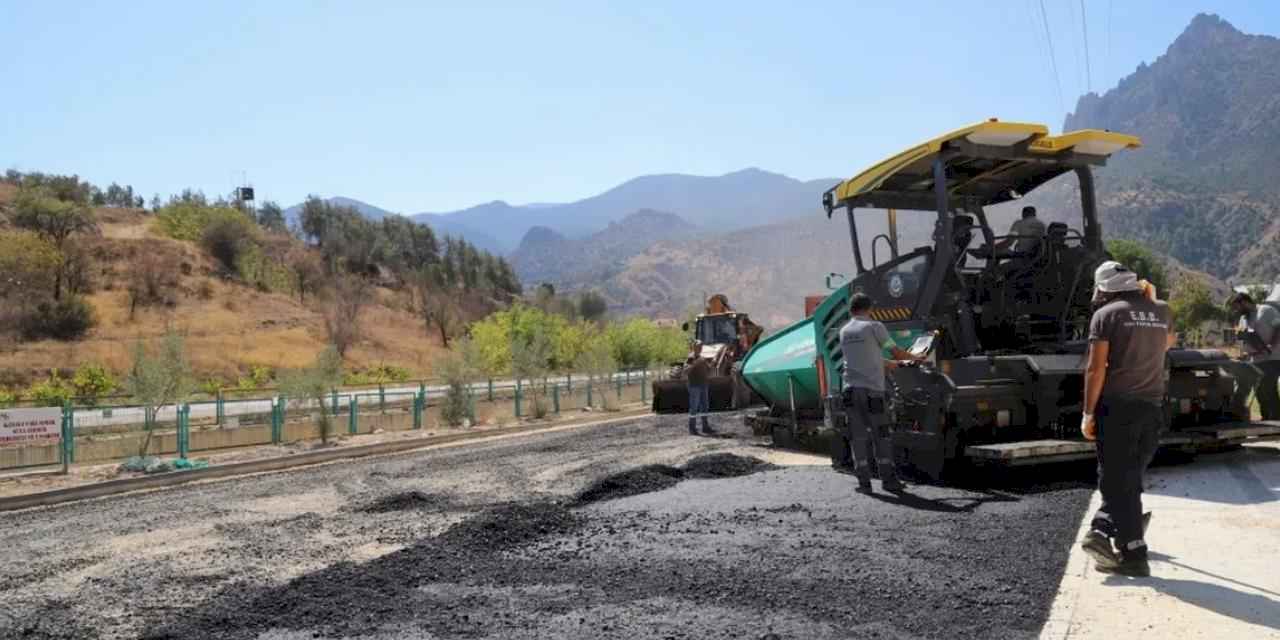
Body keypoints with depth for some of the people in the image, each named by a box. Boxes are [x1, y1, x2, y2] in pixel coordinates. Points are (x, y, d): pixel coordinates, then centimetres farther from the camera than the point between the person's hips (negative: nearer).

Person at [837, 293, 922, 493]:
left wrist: (888, 364, 33)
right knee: (881, 436, 4)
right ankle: (889, 479, 6)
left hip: (850, 389, 4)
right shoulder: (874, 327, -2)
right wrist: (915, 358, 22)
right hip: (871, 389, -4)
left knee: (858, 436, 5)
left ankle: (864, 482, 4)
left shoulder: (844, 332, 14)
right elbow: (896, 352, 3)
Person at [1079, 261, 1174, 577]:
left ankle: (1133, 555, 2)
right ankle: (1102, 531, 15)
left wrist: (1089, 413, -7)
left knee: (1118, 482, 1)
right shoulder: (1161, 312, 9)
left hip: (1117, 408, -5)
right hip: (1152, 407, 5)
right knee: (1131, 477, 17)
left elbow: (1095, 369, -12)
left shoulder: (1106, 315, -6)